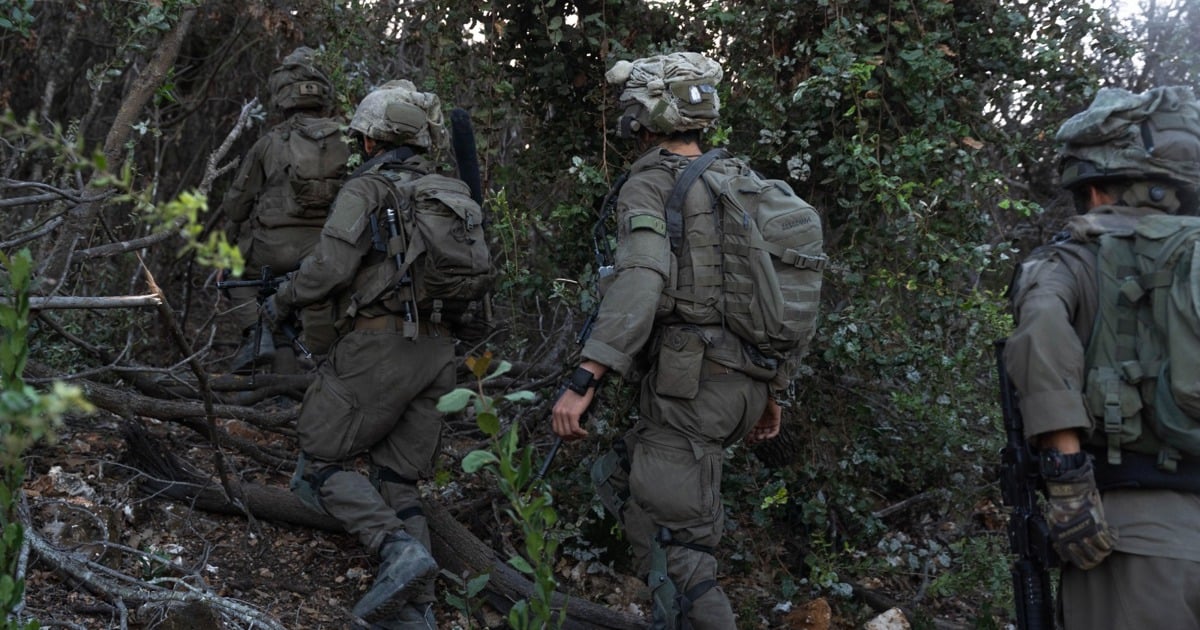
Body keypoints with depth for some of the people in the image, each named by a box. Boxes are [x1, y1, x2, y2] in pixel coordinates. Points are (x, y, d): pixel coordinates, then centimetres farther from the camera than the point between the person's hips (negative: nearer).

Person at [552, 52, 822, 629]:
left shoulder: (650, 182, -6)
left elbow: (641, 280, -24)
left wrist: (583, 380, -29)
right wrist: (772, 391, 24)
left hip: (691, 382, -8)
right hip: (745, 382, 8)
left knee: (669, 539, -2)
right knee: (618, 478, 23)